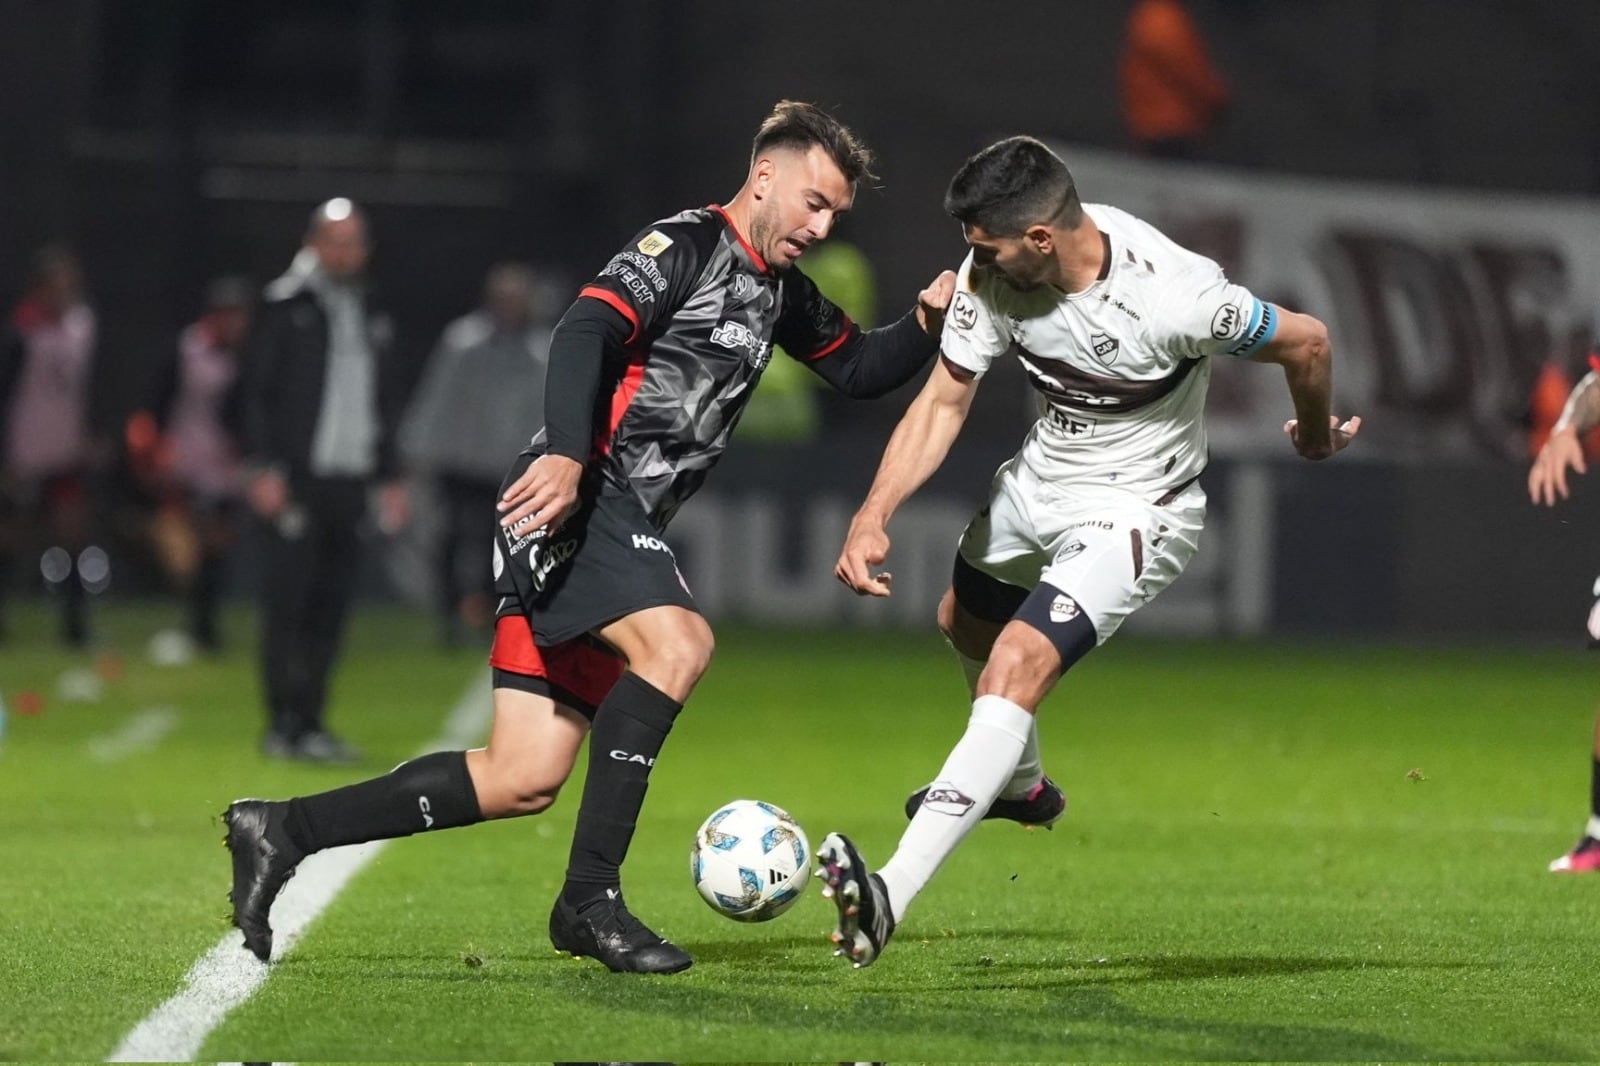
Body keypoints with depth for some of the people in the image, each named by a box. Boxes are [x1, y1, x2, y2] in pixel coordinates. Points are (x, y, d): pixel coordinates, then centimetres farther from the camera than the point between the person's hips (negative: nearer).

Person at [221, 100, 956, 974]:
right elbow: (585, 331, -20)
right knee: (677, 642, -31)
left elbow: (859, 367, 31)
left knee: (524, 780, 2)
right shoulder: (686, 246, -7)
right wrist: (568, 455, -34)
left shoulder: (779, 292, 21)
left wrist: (927, 322, 10)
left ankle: (281, 832, 8)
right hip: (570, 499, -9)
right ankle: (589, 895, -27)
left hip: (619, 526, 9)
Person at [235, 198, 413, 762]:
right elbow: (256, 392, -4)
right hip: (296, 480, -5)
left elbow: (389, 399, 23)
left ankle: (310, 724, 9)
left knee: (330, 609, 4)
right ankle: (284, 723, -4)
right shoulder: (284, 307, -1)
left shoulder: (373, 315, 17)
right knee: (288, 603, -6)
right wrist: (264, 468, -12)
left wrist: (391, 476, 18)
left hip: (348, 482, 5)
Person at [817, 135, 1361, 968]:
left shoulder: (1171, 299, -35)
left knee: (1015, 669, -25)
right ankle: (1021, 785, 62)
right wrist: (873, 515, -23)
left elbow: (1304, 340, -18)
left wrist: (1316, 432, 4)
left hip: (1134, 511, -7)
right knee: (965, 622, 30)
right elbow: (944, 400, -10)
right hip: (1039, 478, 7)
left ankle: (891, 898, -32)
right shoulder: (992, 273, -19)